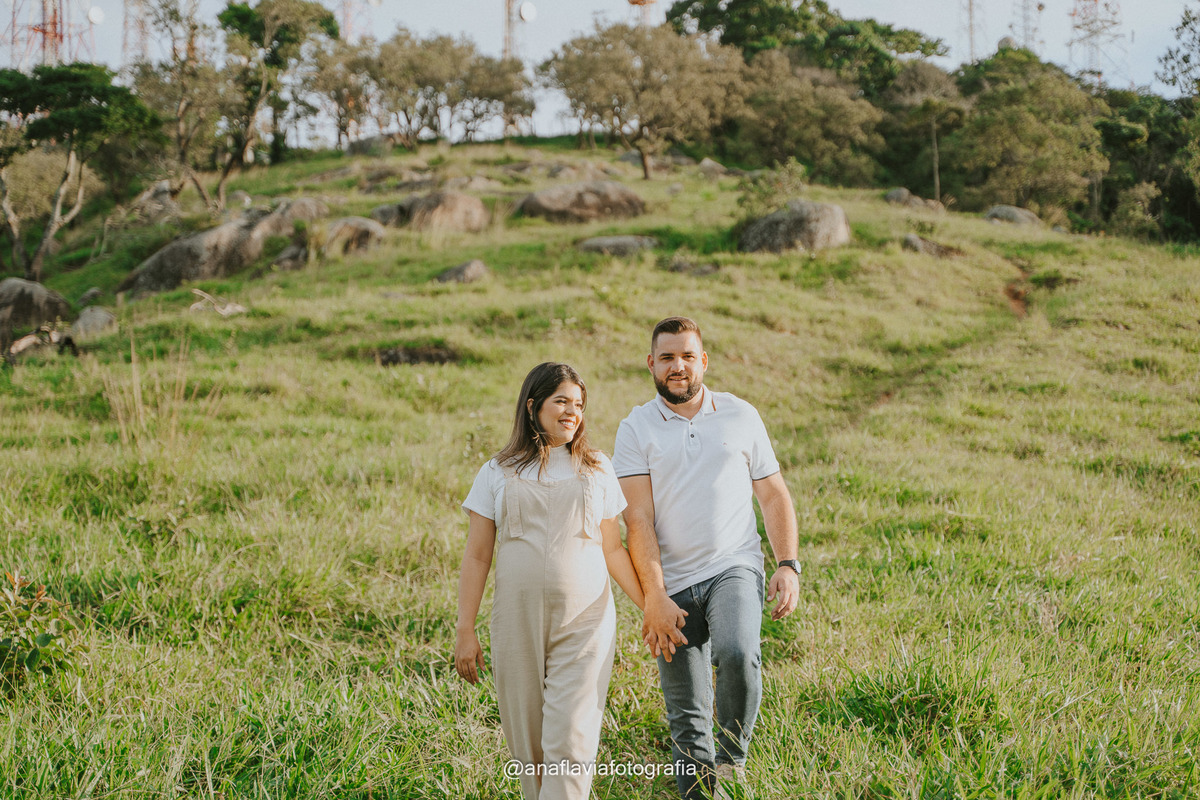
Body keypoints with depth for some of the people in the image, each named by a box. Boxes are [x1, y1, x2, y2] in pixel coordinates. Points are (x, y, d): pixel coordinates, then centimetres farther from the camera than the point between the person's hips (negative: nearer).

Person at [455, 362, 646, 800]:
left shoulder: (597, 469, 9)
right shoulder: (499, 473, 6)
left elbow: (613, 550, 13)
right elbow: (476, 556, 6)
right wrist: (465, 631, 3)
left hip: (584, 622, 0)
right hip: (518, 622, 1)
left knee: (570, 742, -9)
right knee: (527, 743, 5)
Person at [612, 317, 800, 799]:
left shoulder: (741, 416, 8)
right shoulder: (636, 430, 3)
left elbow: (773, 495, 12)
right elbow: (638, 520, -4)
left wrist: (788, 566, -1)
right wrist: (655, 599, -12)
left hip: (735, 567, 0)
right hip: (672, 584, 1)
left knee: (738, 655, -29)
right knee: (686, 717, 2)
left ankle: (732, 757, -6)